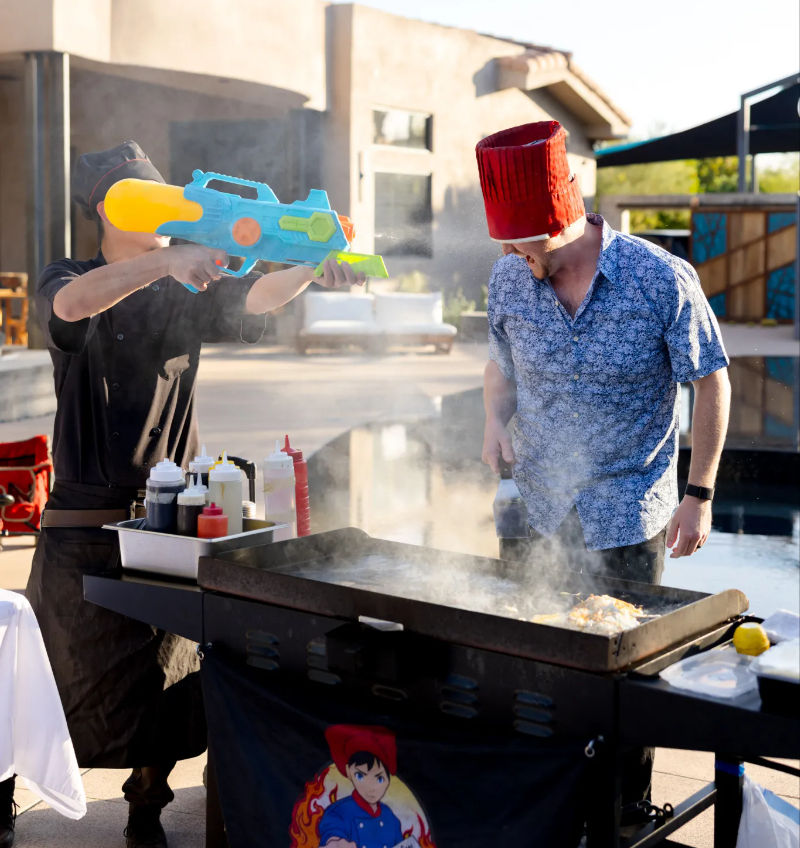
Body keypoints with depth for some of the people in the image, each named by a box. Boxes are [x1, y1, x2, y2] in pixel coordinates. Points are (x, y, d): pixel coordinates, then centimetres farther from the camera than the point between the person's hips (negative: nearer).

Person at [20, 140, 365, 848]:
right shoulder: (70, 282, 0)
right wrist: (164, 260, -38)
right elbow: (71, 304, -25)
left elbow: (250, 301, -8)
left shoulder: (186, 293, 11)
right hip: (86, 520, -3)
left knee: (170, 679, 6)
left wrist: (311, 267, -27)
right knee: (55, 676, 4)